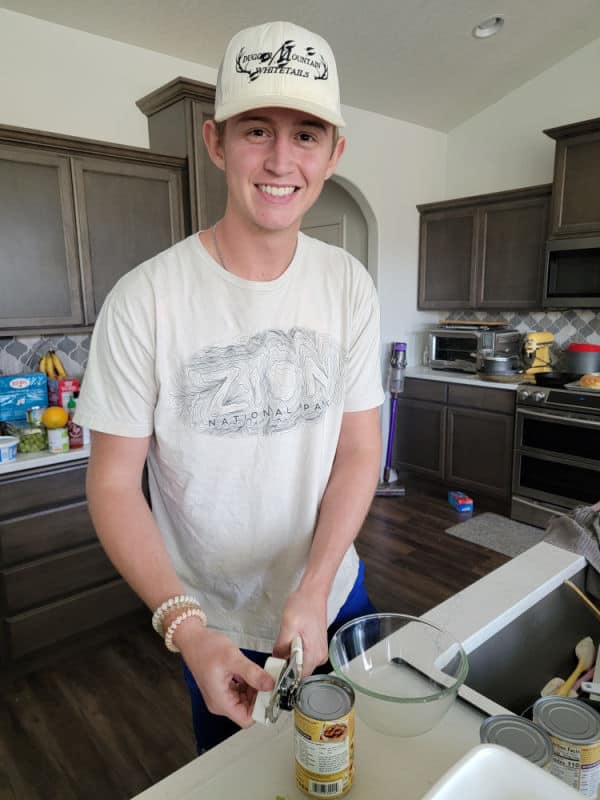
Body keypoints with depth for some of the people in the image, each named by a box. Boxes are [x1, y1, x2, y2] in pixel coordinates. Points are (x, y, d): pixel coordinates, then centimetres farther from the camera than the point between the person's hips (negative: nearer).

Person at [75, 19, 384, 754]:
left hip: (336, 599, 3)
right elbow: (114, 483, -15)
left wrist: (313, 589, -17)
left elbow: (359, 447, -7)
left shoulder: (348, 285, -9)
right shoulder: (145, 300, -20)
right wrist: (184, 624, -25)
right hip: (218, 629, -2)